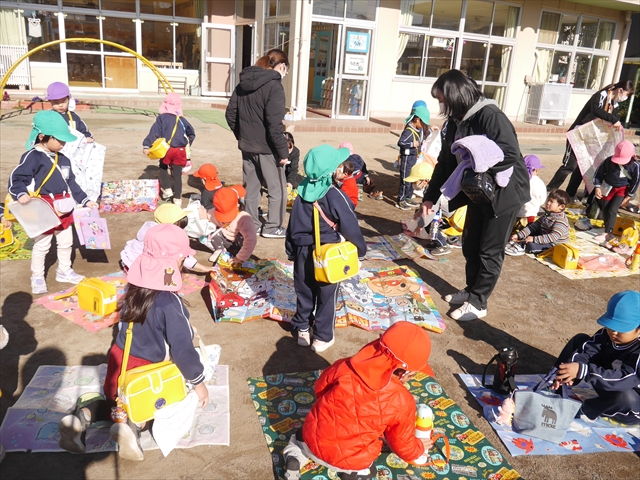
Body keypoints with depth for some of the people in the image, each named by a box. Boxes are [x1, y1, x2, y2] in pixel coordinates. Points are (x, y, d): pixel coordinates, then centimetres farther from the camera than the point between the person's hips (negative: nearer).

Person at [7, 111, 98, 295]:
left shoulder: (63, 159, 9)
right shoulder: (33, 157, -15)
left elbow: (71, 183, 16)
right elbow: (16, 179, -18)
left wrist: (85, 200, 12)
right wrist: (21, 194, -36)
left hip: (64, 209, 7)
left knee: (66, 242, 18)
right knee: (41, 245, 5)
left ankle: (64, 271, 36)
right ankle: (37, 277, 22)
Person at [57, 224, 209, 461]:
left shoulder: (135, 287, -7)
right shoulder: (169, 302, -29)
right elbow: (182, 348, -25)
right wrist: (198, 381, -11)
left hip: (121, 359, 6)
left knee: (118, 400, 33)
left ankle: (81, 417, 3)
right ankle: (132, 426, -7)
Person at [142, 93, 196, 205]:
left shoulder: (162, 118, -2)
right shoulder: (182, 120, 9)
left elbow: (154, 132, -11)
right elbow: (192, 133, 21)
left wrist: (146, 145, -13)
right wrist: (188, 144, 34)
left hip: (166, 149, -2)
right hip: (180, 150, 2)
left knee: (163, 168, 25)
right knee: (177, 174, 7)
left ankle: (167, 189, 17)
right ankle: (177, 198, 10)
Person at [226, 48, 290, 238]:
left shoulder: (244, 83, 9)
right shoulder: (274, 86, -15)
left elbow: (230, 114, 12)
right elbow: (274, 125, -21)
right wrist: (283, 151, -16)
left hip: (247, 145, 7)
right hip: (266, 147, -7)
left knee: (252, 187, 16)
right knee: (277, 188, 6)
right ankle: (272, 227, 11)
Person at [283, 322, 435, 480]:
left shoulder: (345, 367, -12)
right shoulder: (402, 401, -17)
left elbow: (320, 387, 8)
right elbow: (403, 445, -1)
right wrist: (419, 448, 22)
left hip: (314, 440, 3)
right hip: (350, 460, -2)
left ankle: (297, 454, 12)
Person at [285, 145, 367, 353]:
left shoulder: (303, 192, -4)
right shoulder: (335, 196, -21)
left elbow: (293, 225, 4)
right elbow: (350, 228, -16)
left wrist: (291, 250, 16)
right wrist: (361, 249, 1)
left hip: (303, 251, 5)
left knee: (304, 292, 18)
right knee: (326, 296, 10)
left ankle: (302, 330, 32)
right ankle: (323, 337, 22)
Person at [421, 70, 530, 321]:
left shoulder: (490, 116, -24)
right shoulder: (455, 121, 3)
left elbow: (510, 155, -30)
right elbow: (445, 162, 8)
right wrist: (430, 196, 6)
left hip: (504, 193, -8)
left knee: (490, 251, 2)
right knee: (470, 245, 15)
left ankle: (478, 303, 14)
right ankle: (471, 290, 33)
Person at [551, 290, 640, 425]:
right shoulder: (607, 334, -11)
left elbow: (624, 379, -44)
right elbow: (585, 352, -18)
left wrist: (582, 370, -53)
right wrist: (571, 371, -40)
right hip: (605, 384, 6)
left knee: (624, 396, -43)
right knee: (580, 340, -4)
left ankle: (583, 410, -13)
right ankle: (555, 388, -4)